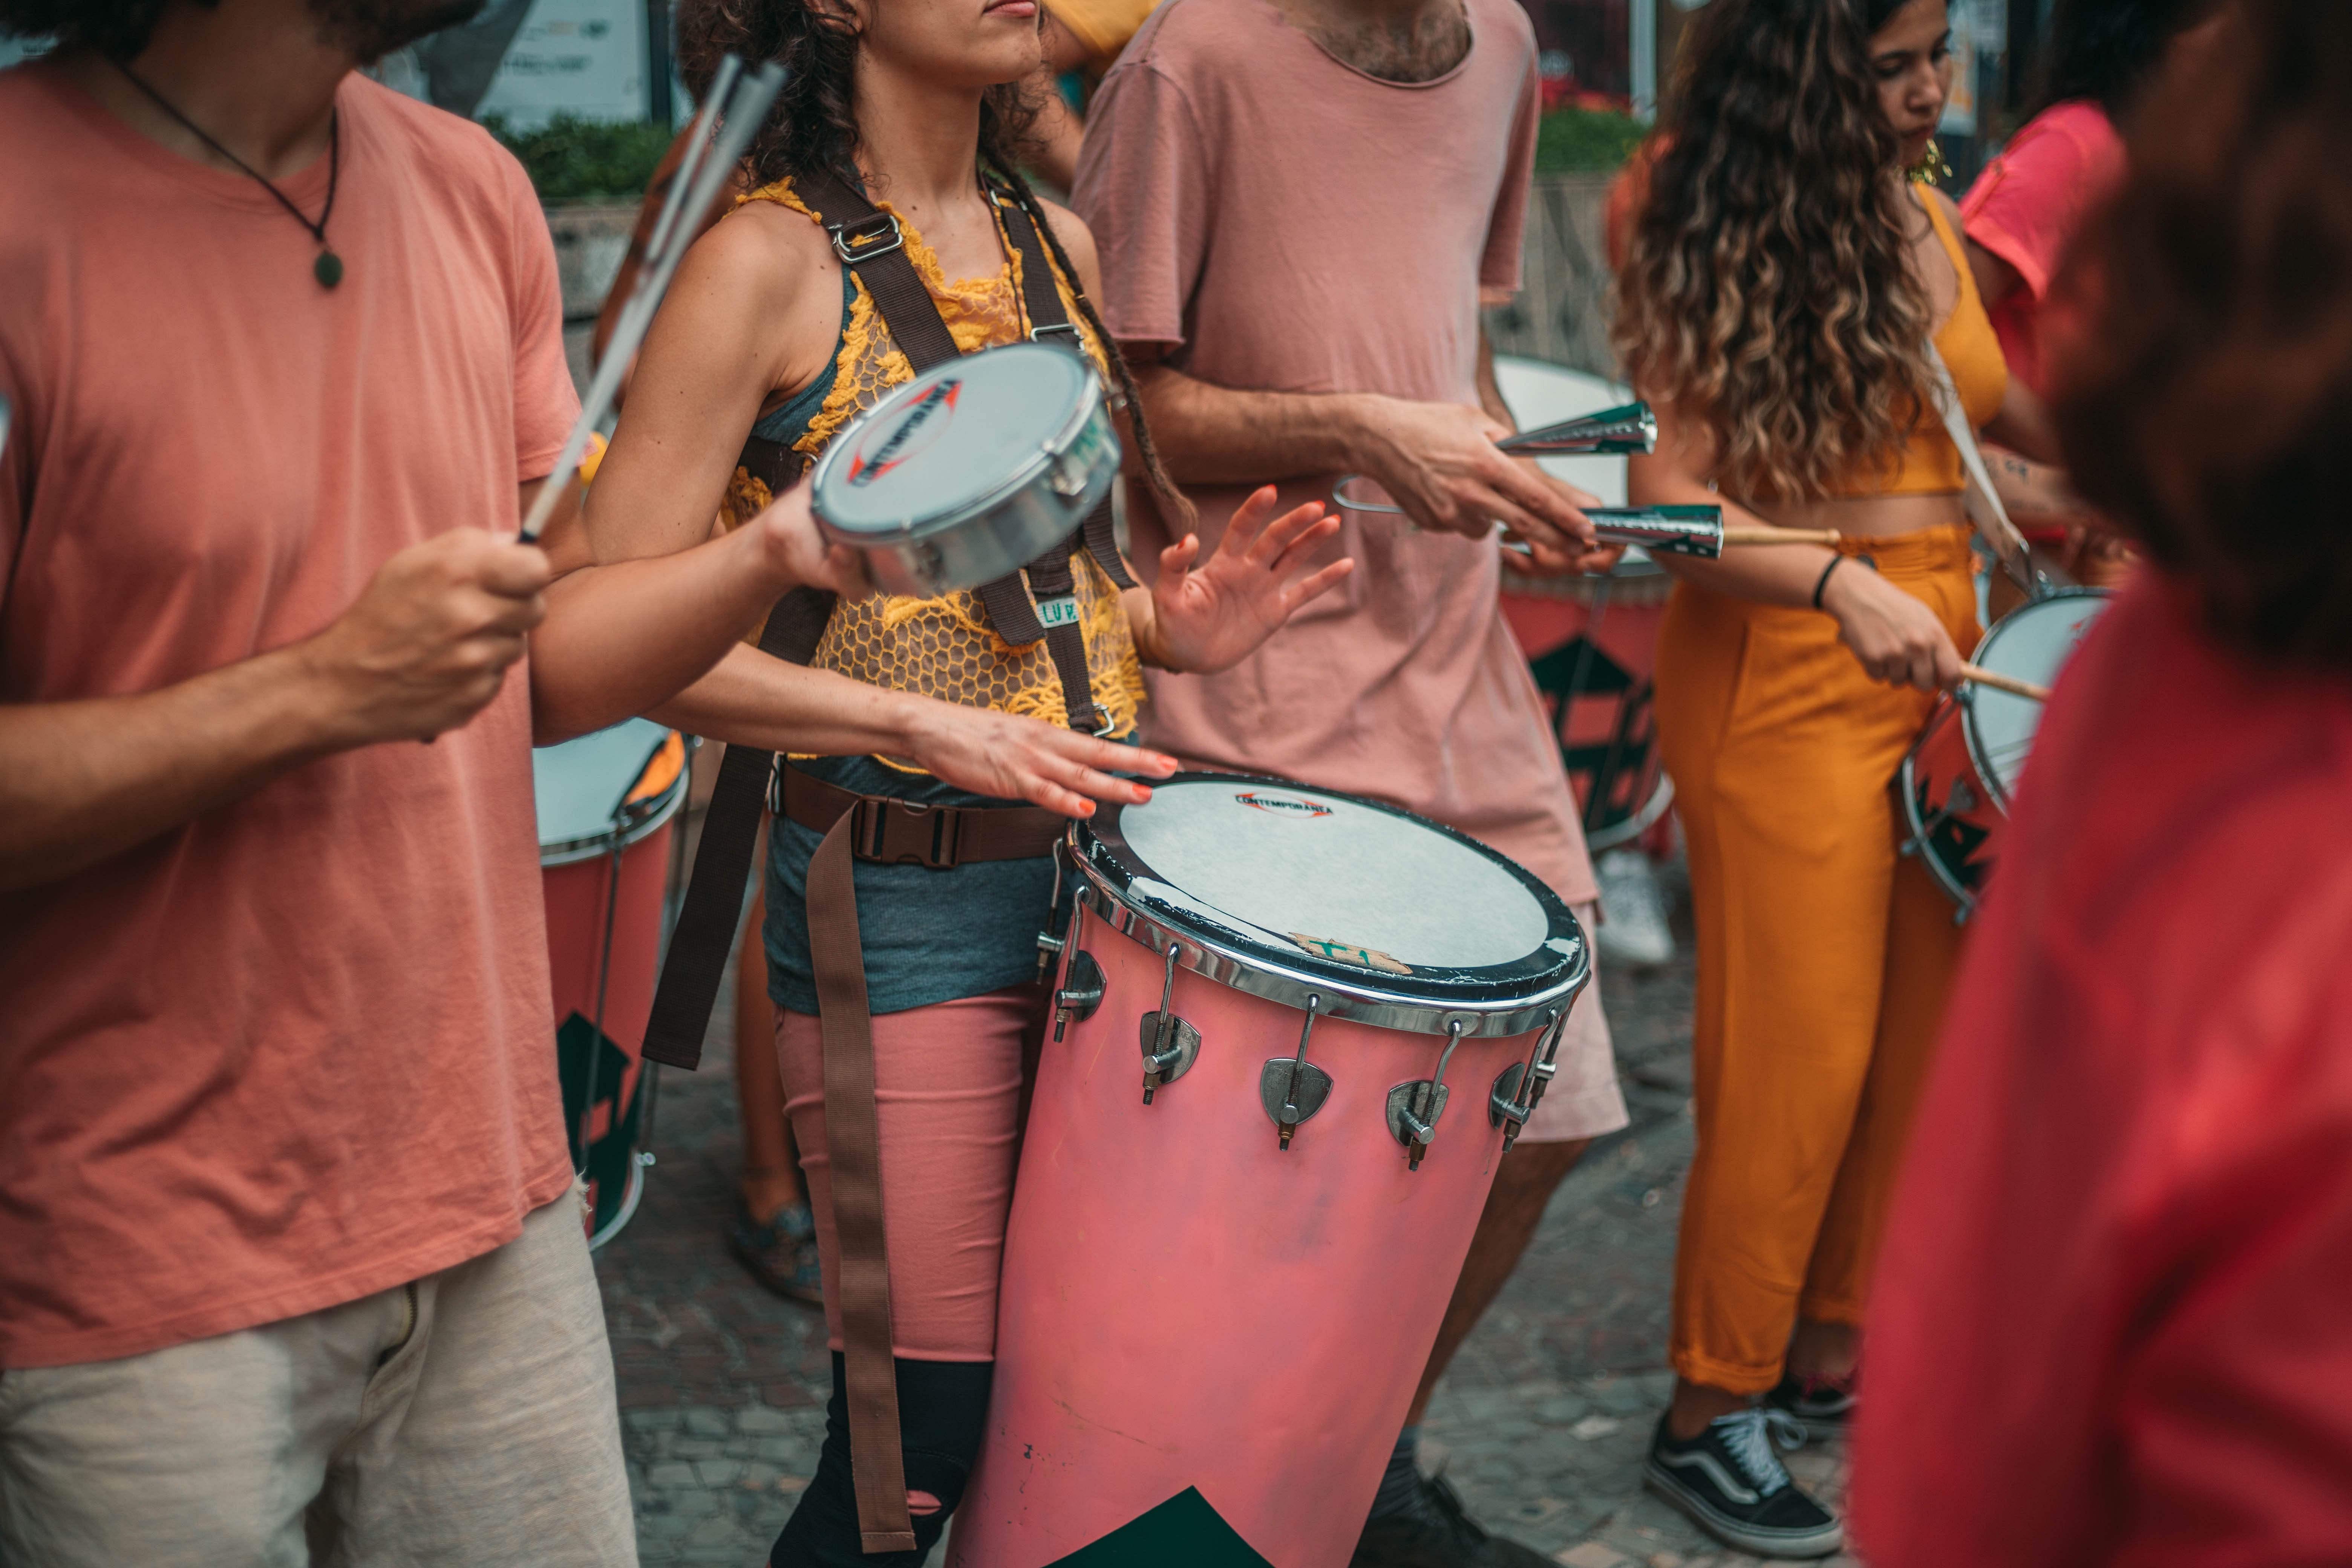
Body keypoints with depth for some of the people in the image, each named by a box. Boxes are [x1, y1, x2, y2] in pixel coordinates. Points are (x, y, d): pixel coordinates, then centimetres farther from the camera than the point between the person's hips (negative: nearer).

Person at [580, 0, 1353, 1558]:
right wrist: (934, 730, -21)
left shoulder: (1059, 243, 11)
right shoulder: (770, 262, -10)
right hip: (901, 900, -6)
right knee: (927, 1429, -2)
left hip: (1097, 866, 7)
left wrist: (1164, 626, 0)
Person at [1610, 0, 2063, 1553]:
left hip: (1944, 663, 7)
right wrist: (1841, 584, -32)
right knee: (1799, 1057, -4)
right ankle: (1711, 1412, 10)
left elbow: (2006, 408, 23)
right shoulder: (1717, 242, -11)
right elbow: (1666, 493, -19)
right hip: (1782, 679, -7)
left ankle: (1829, 1352, 27)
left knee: (1922, 1035, 10)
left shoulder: (1930, 226, 10)